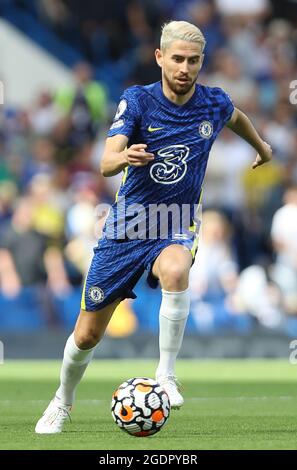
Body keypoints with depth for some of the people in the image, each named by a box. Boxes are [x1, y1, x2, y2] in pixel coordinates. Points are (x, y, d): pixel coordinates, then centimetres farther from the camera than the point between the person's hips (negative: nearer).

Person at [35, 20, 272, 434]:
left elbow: (238, 118, 23)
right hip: (128, 224, 0)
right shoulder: (137, 100, -12)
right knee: (87, 335, 4)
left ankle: (166, 376, -25)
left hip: (177, 228, 0)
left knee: (175, 272, -38)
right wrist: (125, 157, -48)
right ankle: (62, 403, 33)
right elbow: (106, 164, -25)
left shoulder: (215, 104, -4)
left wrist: (261, 145, 40)